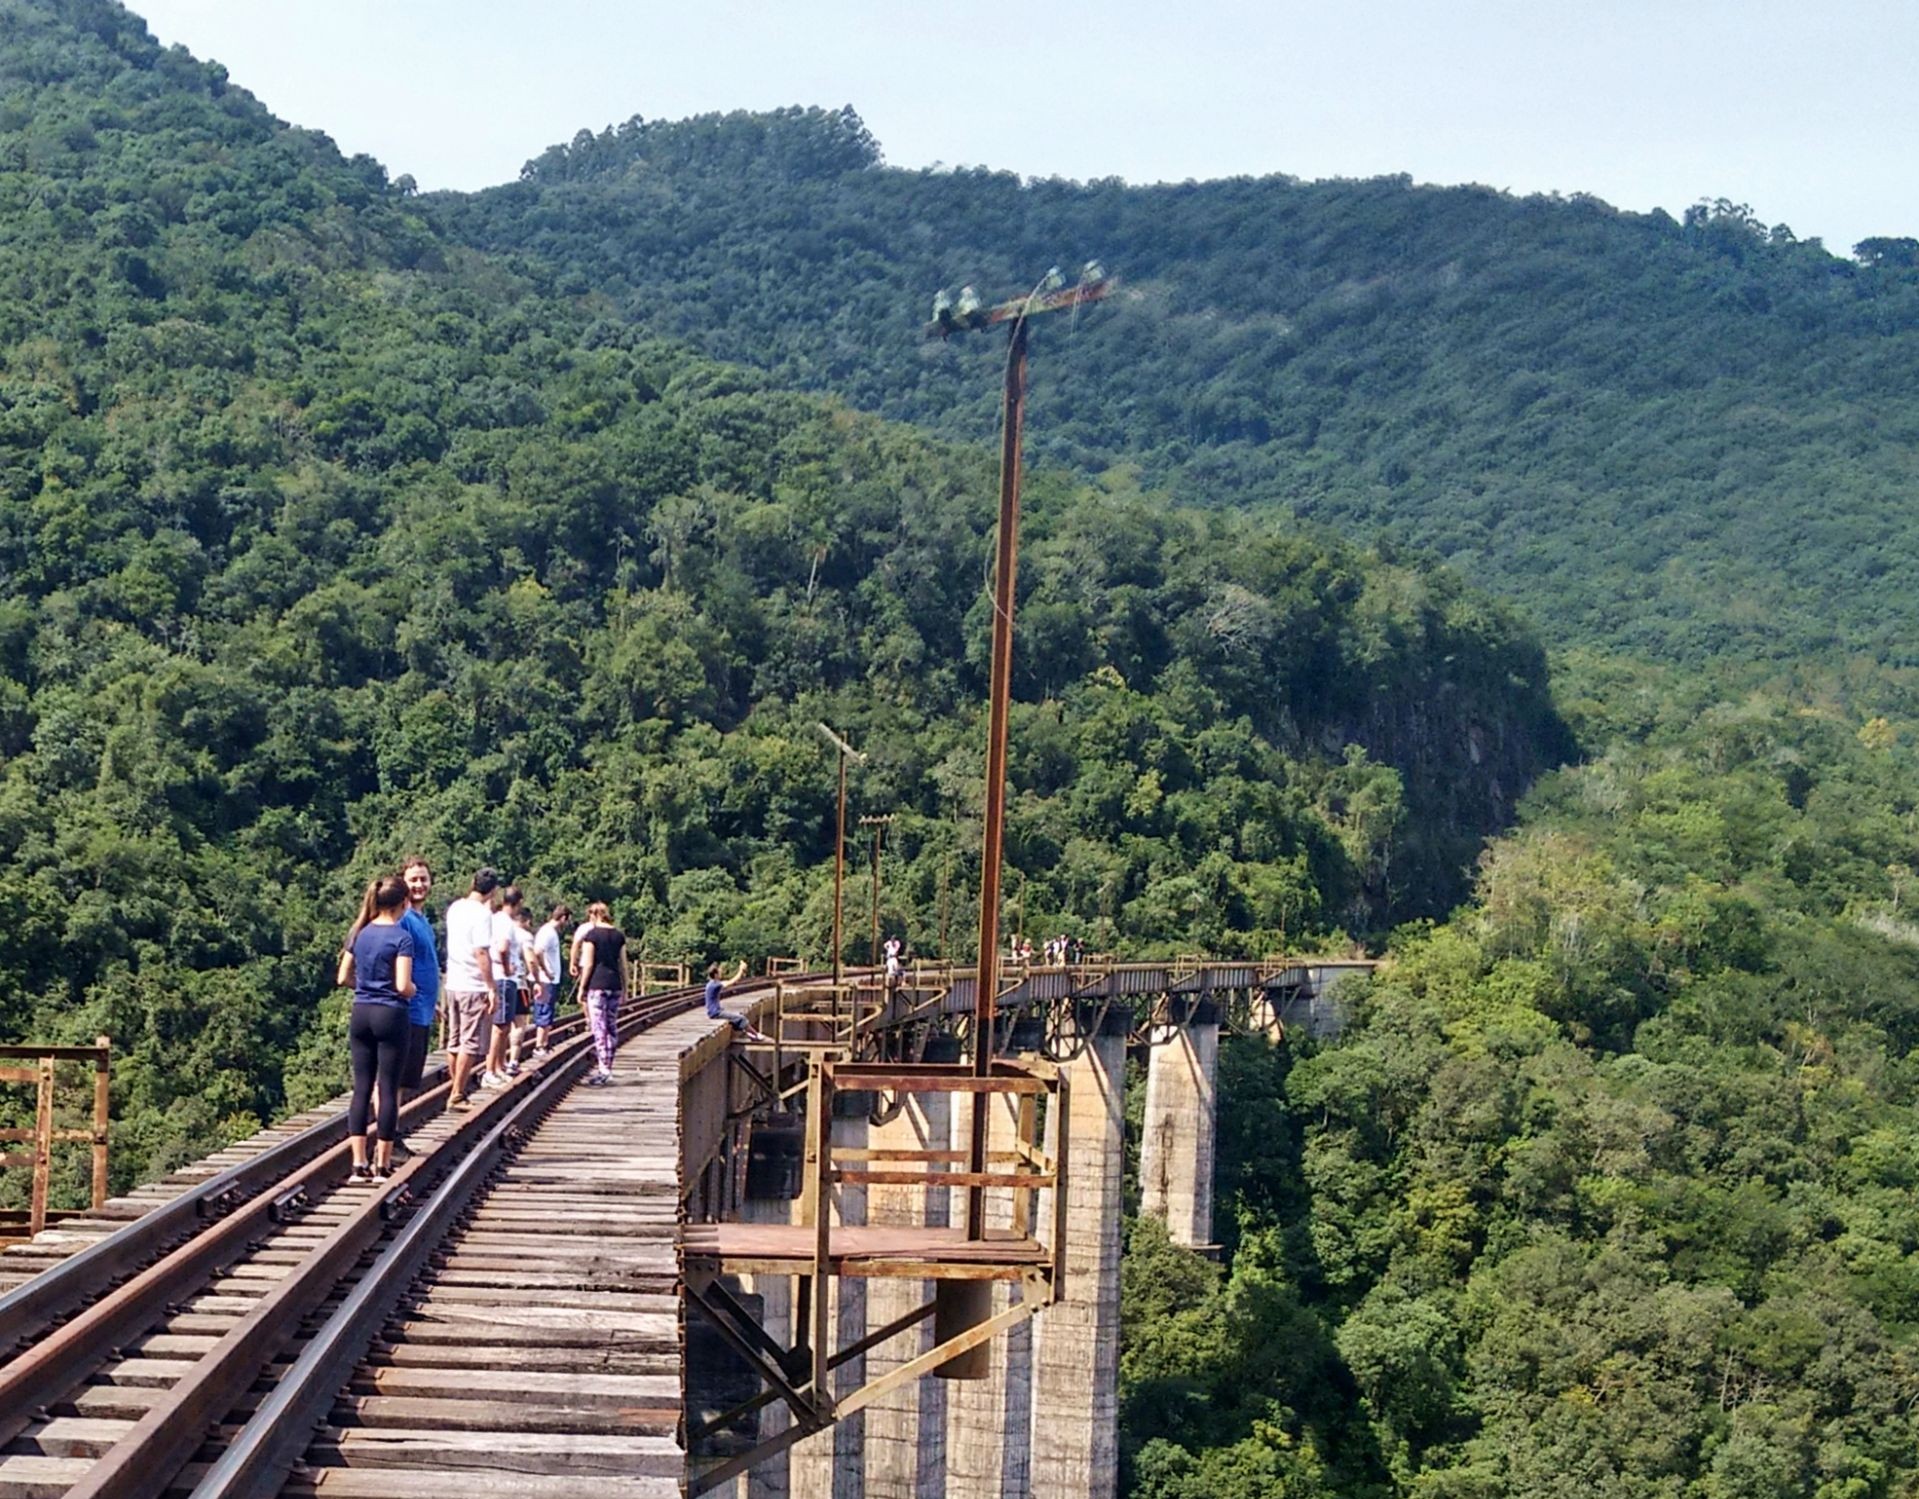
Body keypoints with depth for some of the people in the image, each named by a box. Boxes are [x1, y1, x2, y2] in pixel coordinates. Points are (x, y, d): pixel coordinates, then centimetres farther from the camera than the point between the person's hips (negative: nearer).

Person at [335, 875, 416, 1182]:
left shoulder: (360, 933, 7)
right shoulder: (401, 937, -12)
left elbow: (343, 977, 11)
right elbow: (403, 985, -17)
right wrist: (413, 991, 4)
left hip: (360, 1014, 6)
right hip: (390, 1016, -5)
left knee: (362, 1088, 7)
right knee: (389, 1090, 3)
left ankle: (359, 1164, 4)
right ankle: (383, 1163, 7)